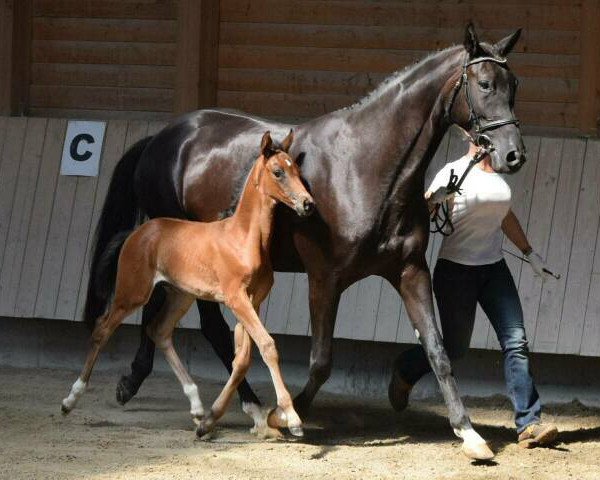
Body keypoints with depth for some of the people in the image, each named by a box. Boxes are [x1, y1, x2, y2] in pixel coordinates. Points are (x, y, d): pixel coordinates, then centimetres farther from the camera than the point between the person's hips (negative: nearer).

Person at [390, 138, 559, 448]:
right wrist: (434, 199, -38)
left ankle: (528, 424, -11)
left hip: (495, 270, 6)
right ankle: (405, 370, 37)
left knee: (516, 343, -8)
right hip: (456, 271, -6)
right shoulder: (454, 174, -12)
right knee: (455, 348, 4)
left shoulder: (499, 174, 8)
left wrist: (529, 252, 29)